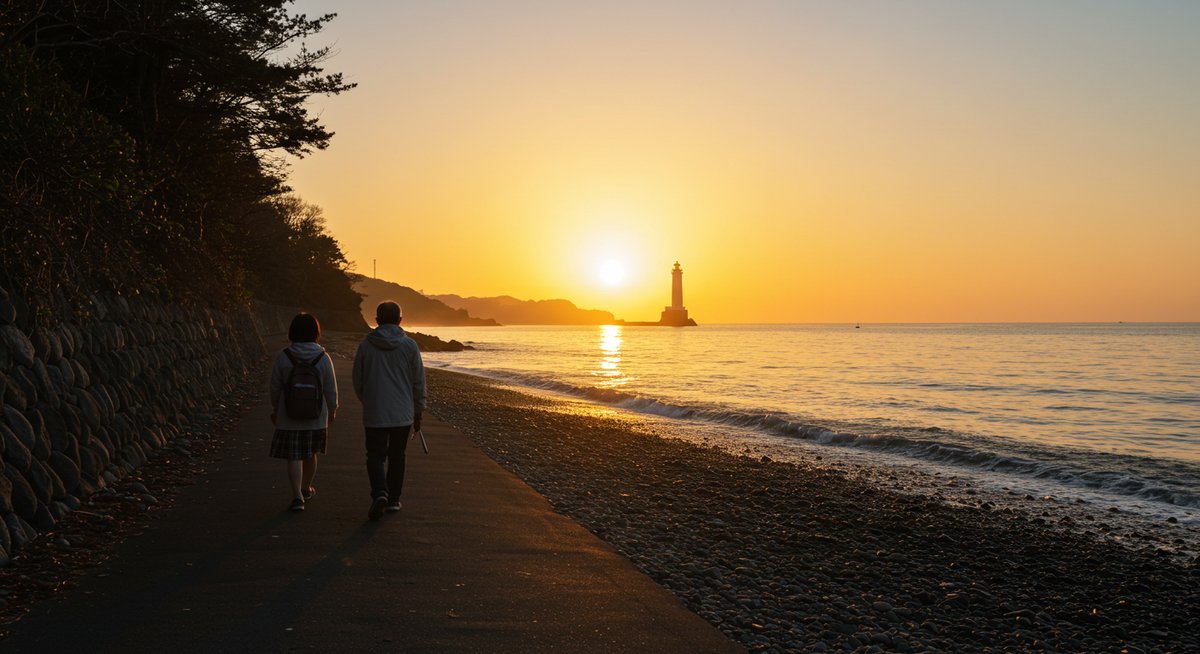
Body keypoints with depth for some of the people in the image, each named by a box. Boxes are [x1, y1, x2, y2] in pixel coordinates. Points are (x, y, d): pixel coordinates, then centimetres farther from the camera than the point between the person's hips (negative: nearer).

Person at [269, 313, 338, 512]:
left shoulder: (283, 357, -9)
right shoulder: (323, 357, -8)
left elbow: (275, 387, -3)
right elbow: (330, 389, -4)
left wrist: (275, 409, 13)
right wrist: (332, 411, 12)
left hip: (289, 416, -1)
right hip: (316, 416, 2)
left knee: (294, 458, 3)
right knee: (310, 454, 20)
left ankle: (297, 496, -8)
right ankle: (306, 488, 37)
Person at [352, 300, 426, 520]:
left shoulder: (365, 345, -2)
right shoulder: (409, 345, -3)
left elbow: (358, 382, 6)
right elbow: (419, 382, 0)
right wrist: (418, 412, 11)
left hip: (374, 414, 0)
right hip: (402, 413, 1)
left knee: (375, 456, 7)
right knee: (397, 456, 13)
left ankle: (380, 493, -15)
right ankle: (393, 500, 18)